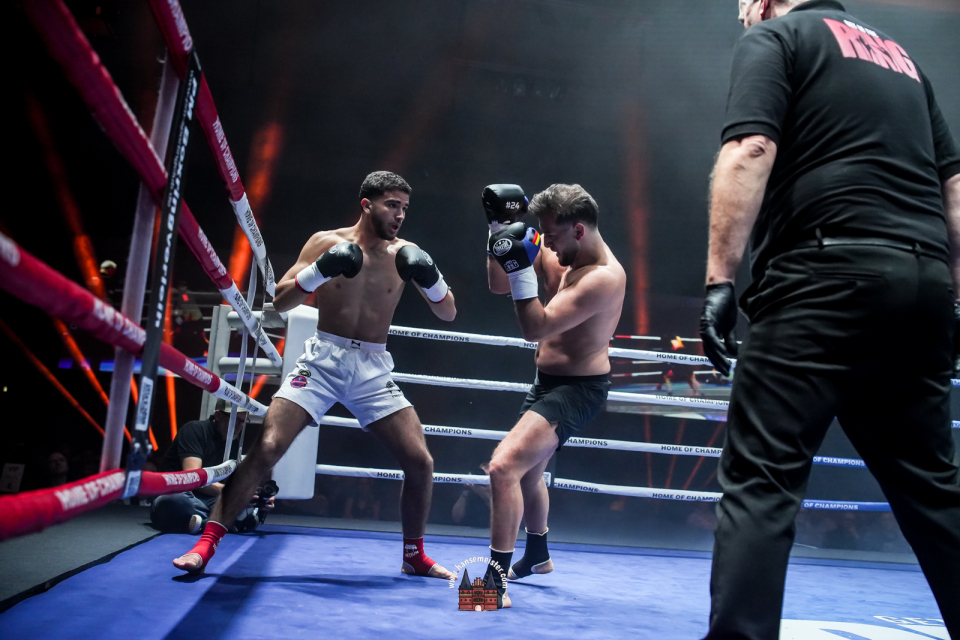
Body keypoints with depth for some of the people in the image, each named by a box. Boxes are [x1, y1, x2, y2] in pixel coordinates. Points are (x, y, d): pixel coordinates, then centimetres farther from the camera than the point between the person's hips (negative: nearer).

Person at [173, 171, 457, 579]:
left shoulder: (405, 254, 3)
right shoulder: (327, 242, -1)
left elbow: (448, 314, 3)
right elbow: (280, 302, -3)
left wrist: (430, 278, -16)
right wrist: (319, 271, -20)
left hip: (373, 369, 2)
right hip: (322, 360, -2)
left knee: (420, 461, -4)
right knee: (267, 447, -15)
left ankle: (414, 556, 17)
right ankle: (206, 544, -2)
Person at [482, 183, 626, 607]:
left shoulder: (603, 277, -26)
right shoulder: (558, 250, -1)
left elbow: (536, 328, -30)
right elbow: (498, 285, 5)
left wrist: (521, 269, -35)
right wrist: (500, 228, -5)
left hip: (577, 389, -10)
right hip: (549, 380, 10)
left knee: (505, 466, -24)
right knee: (528, 472, 26)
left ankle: (495, 581, -12)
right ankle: (537, 556, 50)